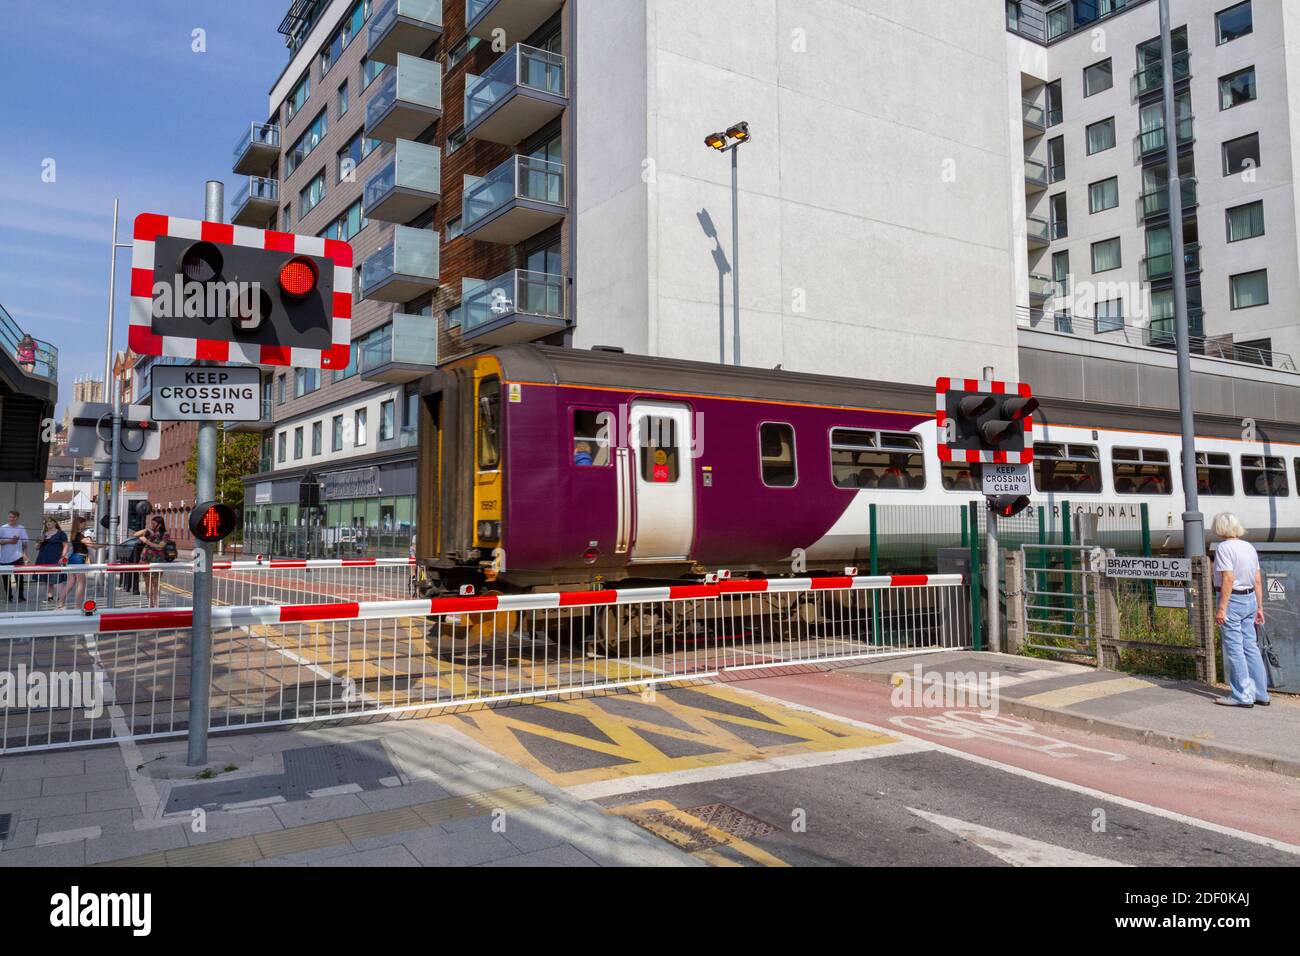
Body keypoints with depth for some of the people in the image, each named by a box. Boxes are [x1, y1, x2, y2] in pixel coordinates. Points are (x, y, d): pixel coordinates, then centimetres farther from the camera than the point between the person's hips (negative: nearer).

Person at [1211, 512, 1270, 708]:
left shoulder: (1224, 547, -13)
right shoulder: (1249, 547, 10)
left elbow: (1228, 580, -19)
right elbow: (1258, 580, 12)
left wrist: (1221, 609, -17)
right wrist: (1259, 607, 17)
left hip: (1232, 600, -8)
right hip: (1250, 599, 8)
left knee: (1234, 649, -1)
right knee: (1251, 647, 13)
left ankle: (1243, 696, 3)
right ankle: (1261, 694, 18)